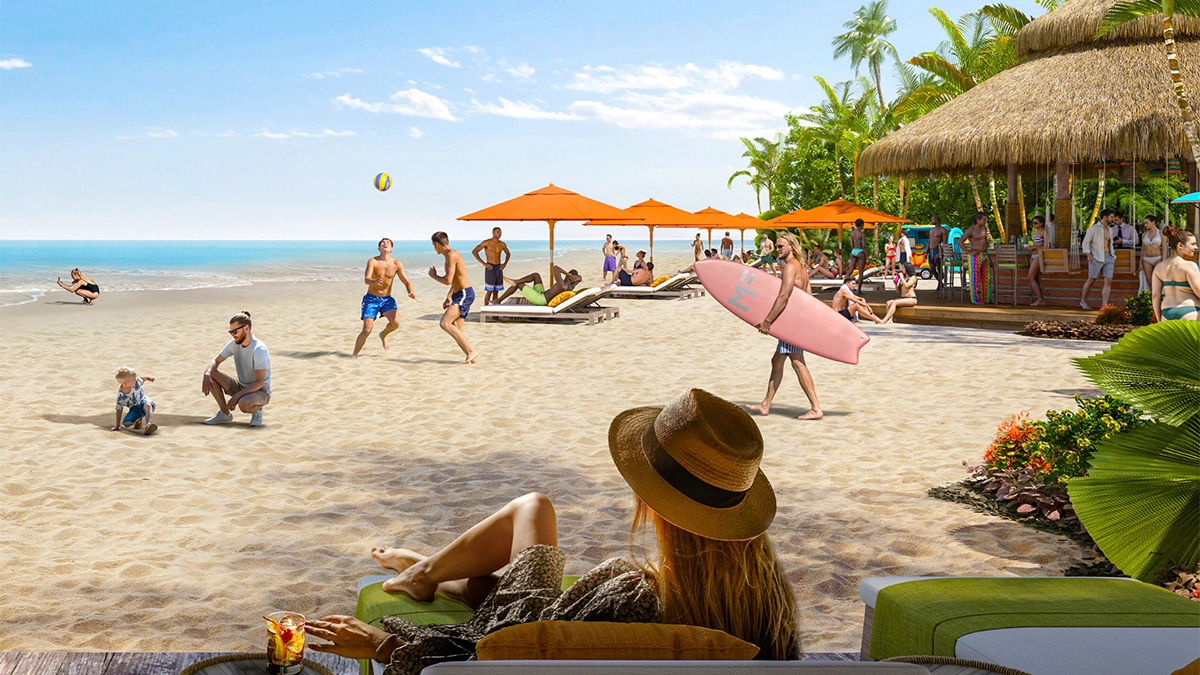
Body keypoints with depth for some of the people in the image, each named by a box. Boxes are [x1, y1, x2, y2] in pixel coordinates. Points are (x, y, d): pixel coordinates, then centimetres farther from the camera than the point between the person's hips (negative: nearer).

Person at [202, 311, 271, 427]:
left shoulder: (259, 350, -24)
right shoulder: (234, 344, -2)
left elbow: (259, 382, -25)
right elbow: (216, 361, 6)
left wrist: (237, 396, -29)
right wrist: (207, 375, -17)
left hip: (261, 392, -7)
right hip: (241, 386, 7)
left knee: (244, 404, -40)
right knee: (211, 374, -9)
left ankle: (257, 410, -1)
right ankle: (225, 414, 0)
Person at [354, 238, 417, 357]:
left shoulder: (396, 264, -3)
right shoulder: (373, 261, -11)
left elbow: (407, 282, -2)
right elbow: (366, 280, -24)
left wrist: (411, 292, -24)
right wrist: (375, 281, -48)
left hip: (387, 299, 2)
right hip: (371, 299, -2)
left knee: (395, 323, -21)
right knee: (366, 330, -11)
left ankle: (383, 335, 14)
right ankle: (354, 355, 10)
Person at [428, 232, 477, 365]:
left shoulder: (452, 255, -14)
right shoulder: (451, 255, 18)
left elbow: (448, 280, -21)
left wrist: (434, 276, -3)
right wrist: (448, 297, 28)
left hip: (465, 294, -10)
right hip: (460, 295, 10)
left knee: (445, 323, -19)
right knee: (455, 330, 8)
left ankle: (471, 351, -19)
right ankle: (472, 356, 8)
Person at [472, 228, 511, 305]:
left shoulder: (502, 244, 7)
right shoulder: (486, 242, -8)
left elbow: (508, 254, 26)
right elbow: (474, 251, -12)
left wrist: (505, 263, 6)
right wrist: (484, 263, -15)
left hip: (499, 268, 5)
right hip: (490, 268, -5)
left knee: (496, 291, 8)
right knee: (489, 291, -7)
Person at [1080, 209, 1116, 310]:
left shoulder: (1110, 229, 15)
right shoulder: (1093, 229, -6)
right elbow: (1085, 242, -7)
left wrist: (1113, 254, 14)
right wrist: (1089, 255, -15)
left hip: (1108, 257, 6)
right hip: (1097, 258, -6)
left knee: (1108, 281, -5)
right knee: (1091, 280, 3)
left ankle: (1104, 305, -5)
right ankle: (1083, 301, 20)